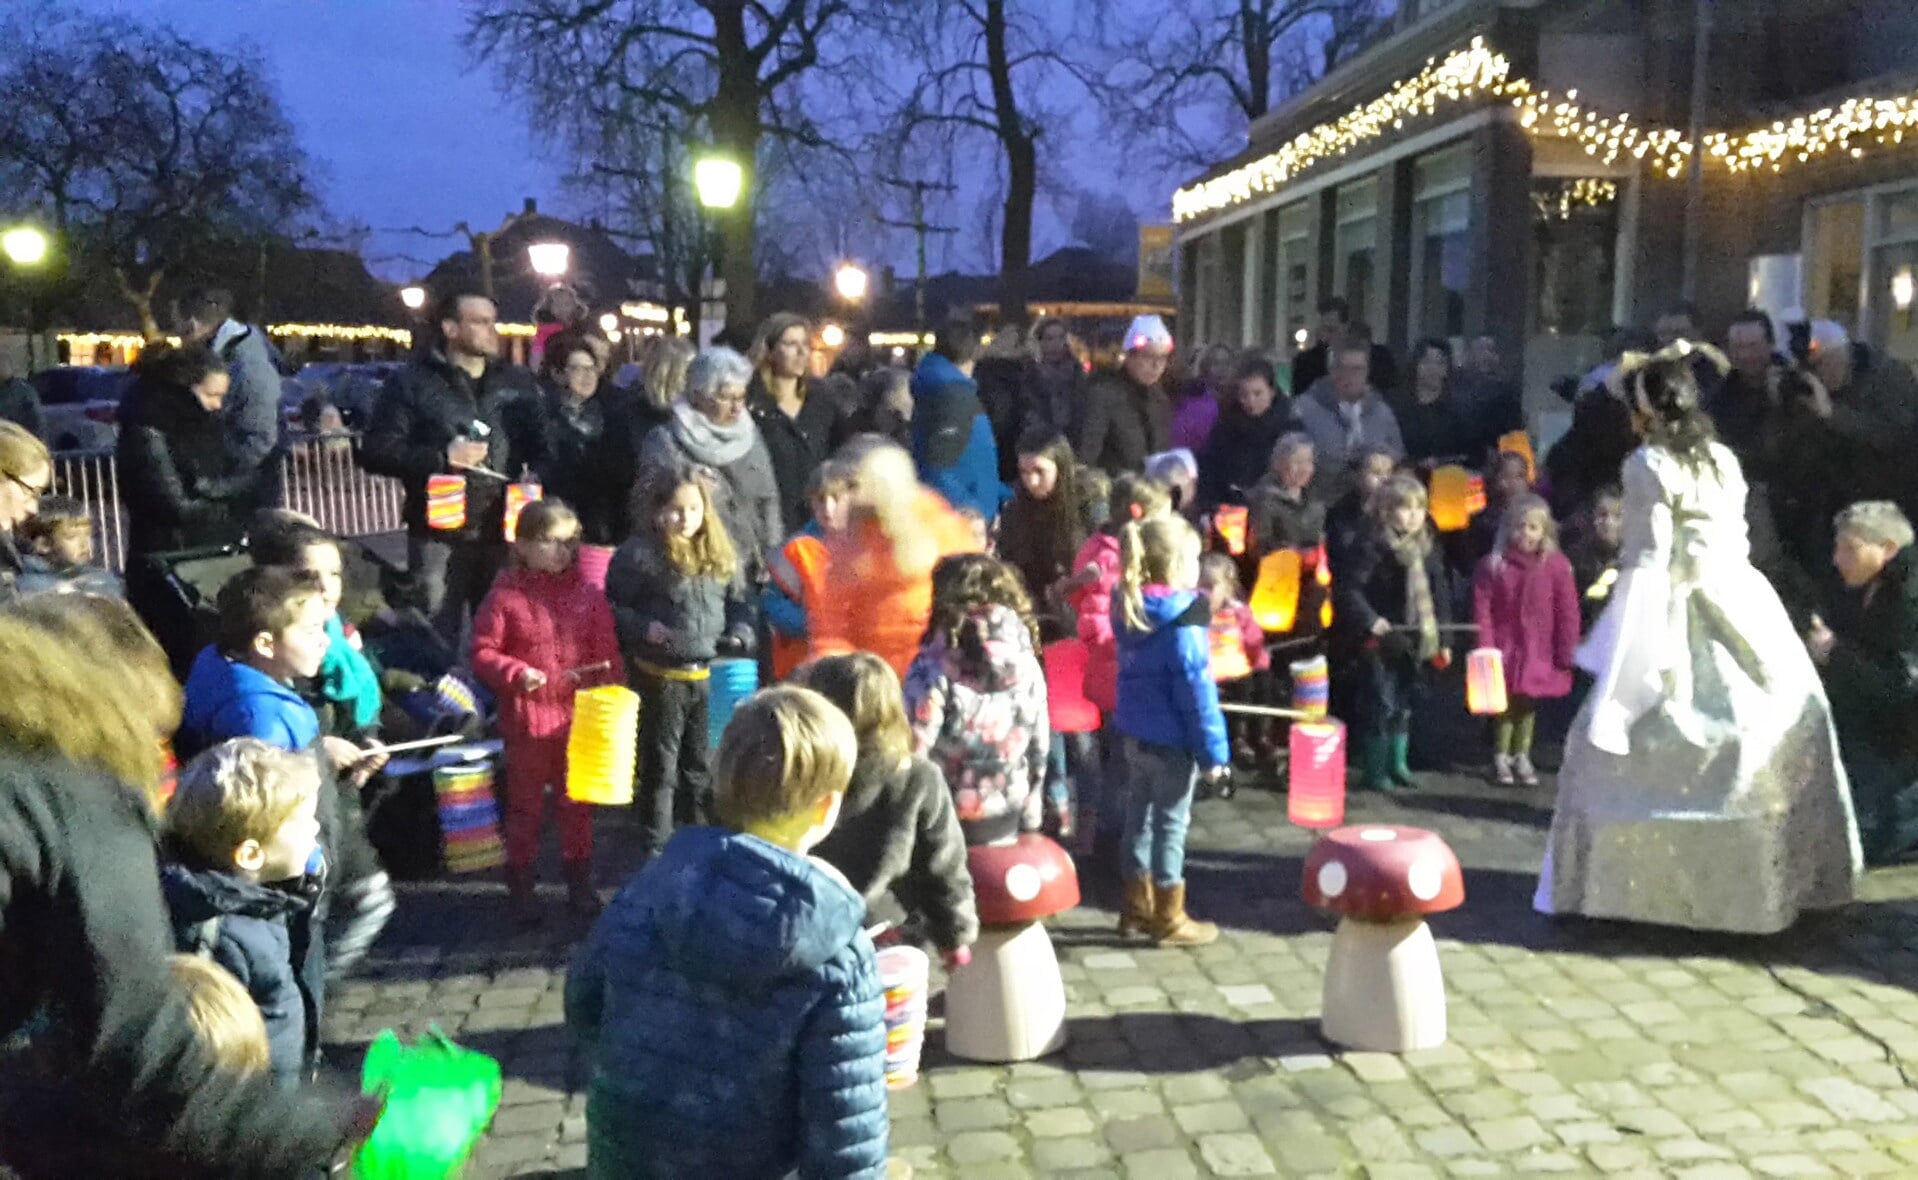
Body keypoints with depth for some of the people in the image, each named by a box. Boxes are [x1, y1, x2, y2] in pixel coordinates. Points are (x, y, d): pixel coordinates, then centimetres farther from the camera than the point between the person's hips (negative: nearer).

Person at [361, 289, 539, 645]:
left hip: (505, 535, 3)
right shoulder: (413, 383, 2)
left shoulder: (517, 381, 14)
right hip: (439, 535, -3)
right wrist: (441, 457, -12)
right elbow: (375, 451, -2)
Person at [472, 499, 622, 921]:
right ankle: (521, 883, 27)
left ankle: (579, 879, 31)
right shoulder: (505, 595, -10)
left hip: (579, 719, 3)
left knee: (577, 803, 16)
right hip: (526, 720, -2)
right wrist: (516, 673, -23)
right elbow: (483, 652, -7)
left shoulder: (588, 595, -1)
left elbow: (607, 654, 0)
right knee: (525, 804, 12)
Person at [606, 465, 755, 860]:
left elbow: (738, 603, 14)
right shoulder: (638, 554, -10)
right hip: (660, 677, -4)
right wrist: (643, 628, -20)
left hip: (710, 676, 4)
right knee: (660, 765, 9)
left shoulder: (720, 555, 4)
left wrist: (740, 635, -3)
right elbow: (612, 607, -6)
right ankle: (656, 848, 22)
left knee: (703, 765, 17)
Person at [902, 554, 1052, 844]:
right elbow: (1040, 747, 7)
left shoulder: (934, 668, -16)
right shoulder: (1027, 664, 0)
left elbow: (914, 748, -18)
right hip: (1005, 817, 5)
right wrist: (1030, 816, 17)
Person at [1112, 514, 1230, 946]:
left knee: (1139, 819, 17)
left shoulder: (1130, 610, 3)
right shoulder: (1183, 626, -22)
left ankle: (1137, 907, 29)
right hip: (1171, 741, -8)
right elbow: (1197, 695, -20)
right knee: (1170, 825, 4)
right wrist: (1213, 751, -13)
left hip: (1135, 733, 8)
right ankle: (1169, 919, 15)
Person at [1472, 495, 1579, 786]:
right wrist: (1486, 647, -13)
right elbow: (1482, 609, -9)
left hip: (1539, 653, 1)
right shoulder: (1493, 565, -9)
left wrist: (1565, 652, -5)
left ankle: (1522, 757, 26)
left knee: (1528, 705, 13)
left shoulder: (1556, 566, -8)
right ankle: (1501, 758, 22)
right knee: (1505, 704, 10)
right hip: (1505, 650, -1)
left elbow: (1567, 612, -5)